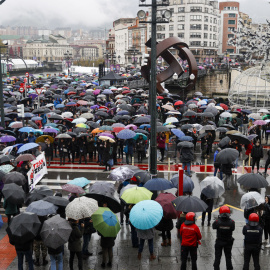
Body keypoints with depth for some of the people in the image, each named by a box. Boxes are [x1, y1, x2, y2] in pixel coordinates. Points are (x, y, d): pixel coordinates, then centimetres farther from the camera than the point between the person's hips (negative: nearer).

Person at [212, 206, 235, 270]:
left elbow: (213, 226, -3)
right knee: (228, 257, 16)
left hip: (219, 241, -1)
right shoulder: (231, 222, -20)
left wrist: (218, 218, 5)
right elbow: (233, 228, -2)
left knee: (217, 257, 14)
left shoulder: (217, 222, -23)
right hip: (228, 242, 1)